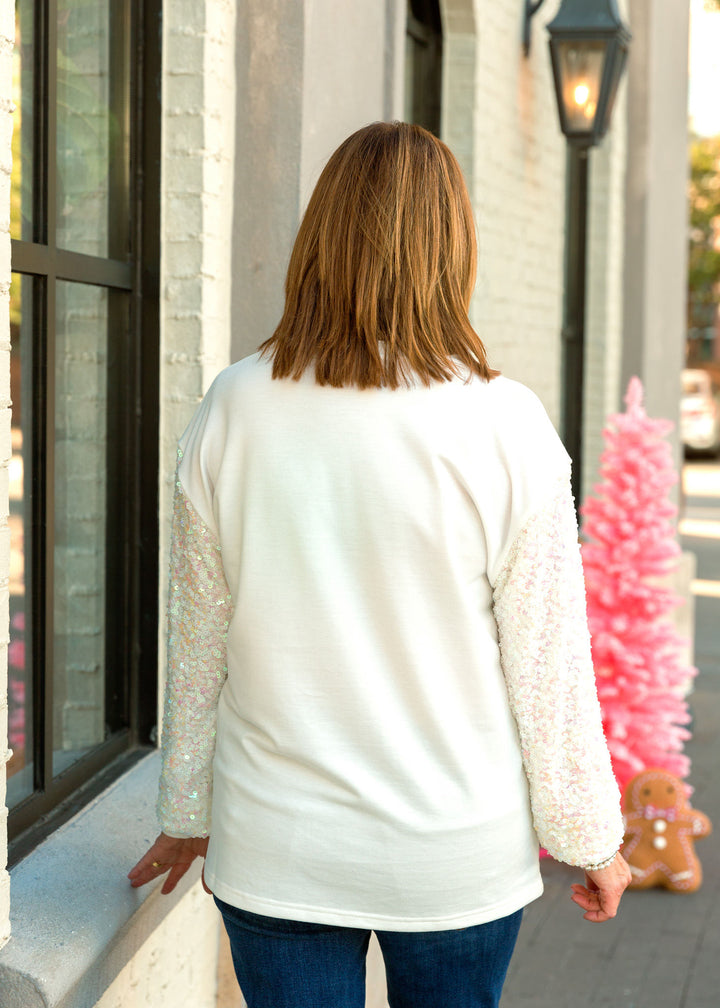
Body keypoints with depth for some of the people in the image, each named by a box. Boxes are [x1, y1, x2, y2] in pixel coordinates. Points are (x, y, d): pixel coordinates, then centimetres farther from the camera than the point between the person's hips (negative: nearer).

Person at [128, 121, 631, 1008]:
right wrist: (590, 836, 6)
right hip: (458, 859, -1)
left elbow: (198, 643, 1)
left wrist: (185, 816, 15)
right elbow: (549, 663, -8)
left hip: (275, 857, 1)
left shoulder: (234, 411, -8)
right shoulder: (507, 427, -14)